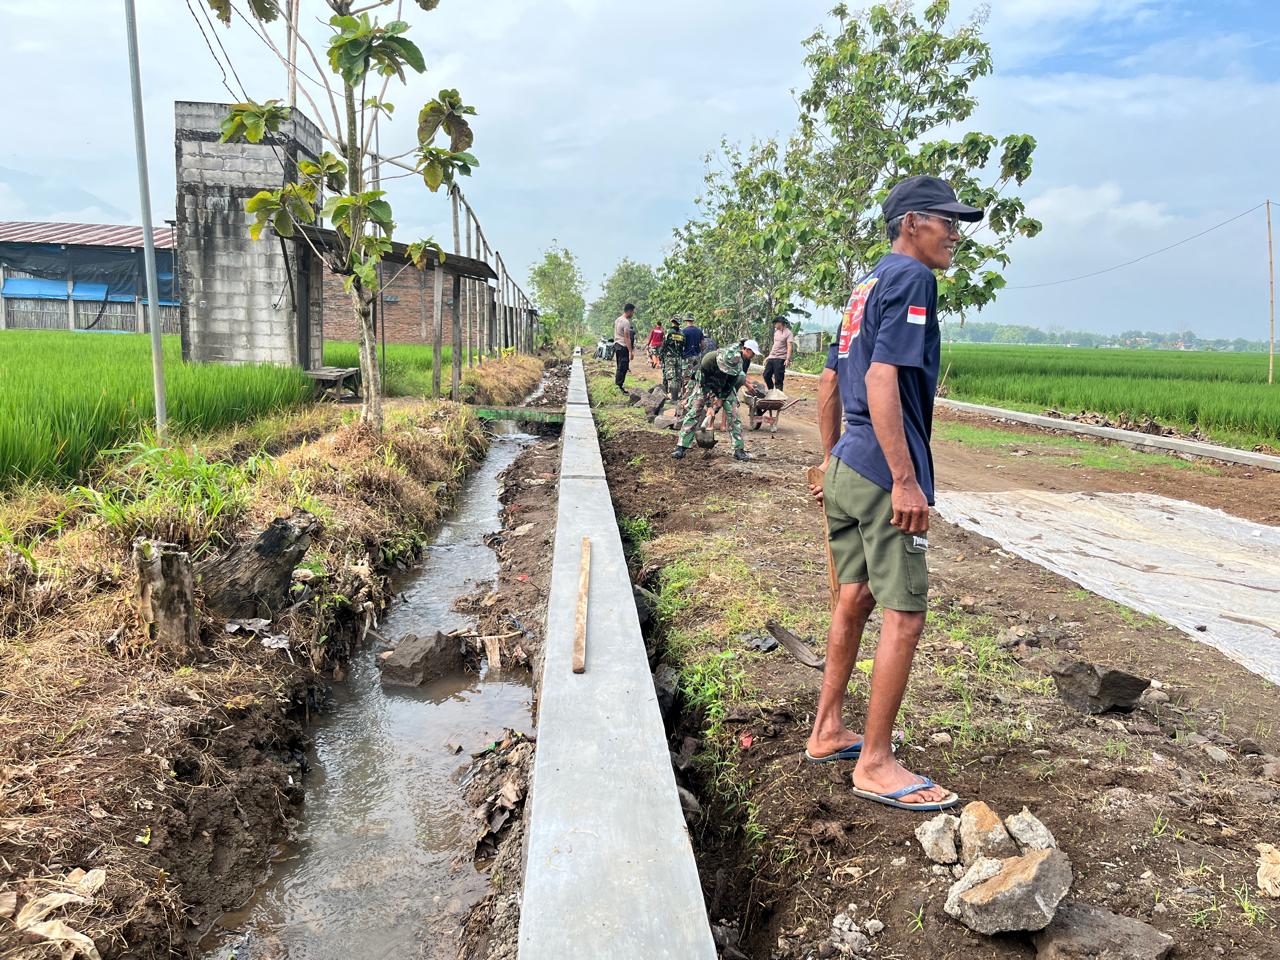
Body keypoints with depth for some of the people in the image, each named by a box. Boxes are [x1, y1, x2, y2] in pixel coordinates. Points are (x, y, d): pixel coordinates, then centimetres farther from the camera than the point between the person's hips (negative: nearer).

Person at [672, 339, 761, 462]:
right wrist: (712, 397, -16)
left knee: (733, 414, -8)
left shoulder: (742, 362, -25)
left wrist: (722, 398, -13)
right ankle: (681, 447, -11)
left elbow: (732, 383, -13)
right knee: (694, 413, -12)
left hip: (725, 388, 3)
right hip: (705, 385, -3)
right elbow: (703, 382, -21)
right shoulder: (708, 360, -36)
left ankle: (739, 450, -4)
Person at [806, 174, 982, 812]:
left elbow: (830, 383, 21)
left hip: (846, 469, 10)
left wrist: (831, 461, 26)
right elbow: (881, 381, -22)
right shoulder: (911, 277, -10)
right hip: (882, 473, -10)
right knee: (903, 618, -3)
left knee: (856, 597, 18)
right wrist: (905, 480, -23)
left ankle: (827, 732, 29)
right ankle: (875, 765, 7)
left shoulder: (866, 286, 19)